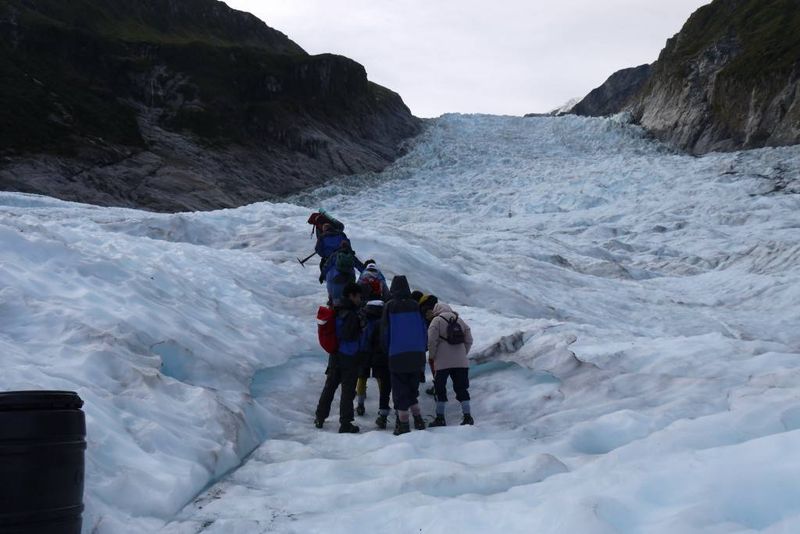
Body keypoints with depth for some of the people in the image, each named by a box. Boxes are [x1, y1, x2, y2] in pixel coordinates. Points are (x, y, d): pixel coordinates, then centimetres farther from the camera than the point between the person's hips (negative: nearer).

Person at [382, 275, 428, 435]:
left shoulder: (389, 306, -5)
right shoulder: (415, 306, 3)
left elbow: (384, 332, -2)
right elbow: (424, 331, 6)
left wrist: (387, 352, 11)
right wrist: (422, 352, 15)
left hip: (397, 356, -3)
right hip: (416, 355, 3)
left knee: (400, 392, 3)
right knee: (413, 389, 18)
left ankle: (403, 425, 2)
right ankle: (418, 419, 13)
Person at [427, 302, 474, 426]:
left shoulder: (437, 321, -3)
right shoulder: (460, 320, 12)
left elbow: (432, 341, -11)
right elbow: (469, 341, 10)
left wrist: (432, 357, 0)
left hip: (442, 362, -4)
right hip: (461, 362, 4)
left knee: (440, 388, 5)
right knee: (462, 388, 11)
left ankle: (440, 418, 6)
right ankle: (467, 416, 7)